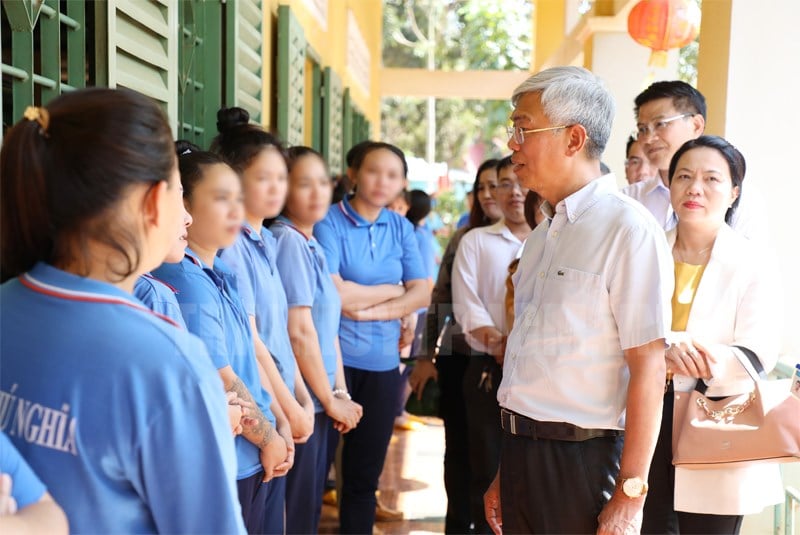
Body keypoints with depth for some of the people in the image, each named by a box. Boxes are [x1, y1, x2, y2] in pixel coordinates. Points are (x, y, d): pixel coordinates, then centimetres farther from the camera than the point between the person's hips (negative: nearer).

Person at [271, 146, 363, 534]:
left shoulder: (312, 245, 12)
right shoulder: (288, 240, -14)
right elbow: (299, 331, -17)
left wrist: (341, 393, 7)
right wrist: (331, 400, -9)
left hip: (319, 403, 8)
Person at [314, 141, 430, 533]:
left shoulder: (401, 228, 8)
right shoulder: (329, 222, -8)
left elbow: (421, 294, 2)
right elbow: (333, 295, -18)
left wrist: (367, 310, -12)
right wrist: (392, 290, -5)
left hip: (382, 362, 5)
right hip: (334, 359, -4)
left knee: (365, 474, 14)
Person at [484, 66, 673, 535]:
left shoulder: (628, 229, -13)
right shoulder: (543, 234, 12)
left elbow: (648, 368, -17)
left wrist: (629, 497, -17)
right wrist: (506, 474, 16)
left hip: (581, 460, -7)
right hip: (522, 454, 7)